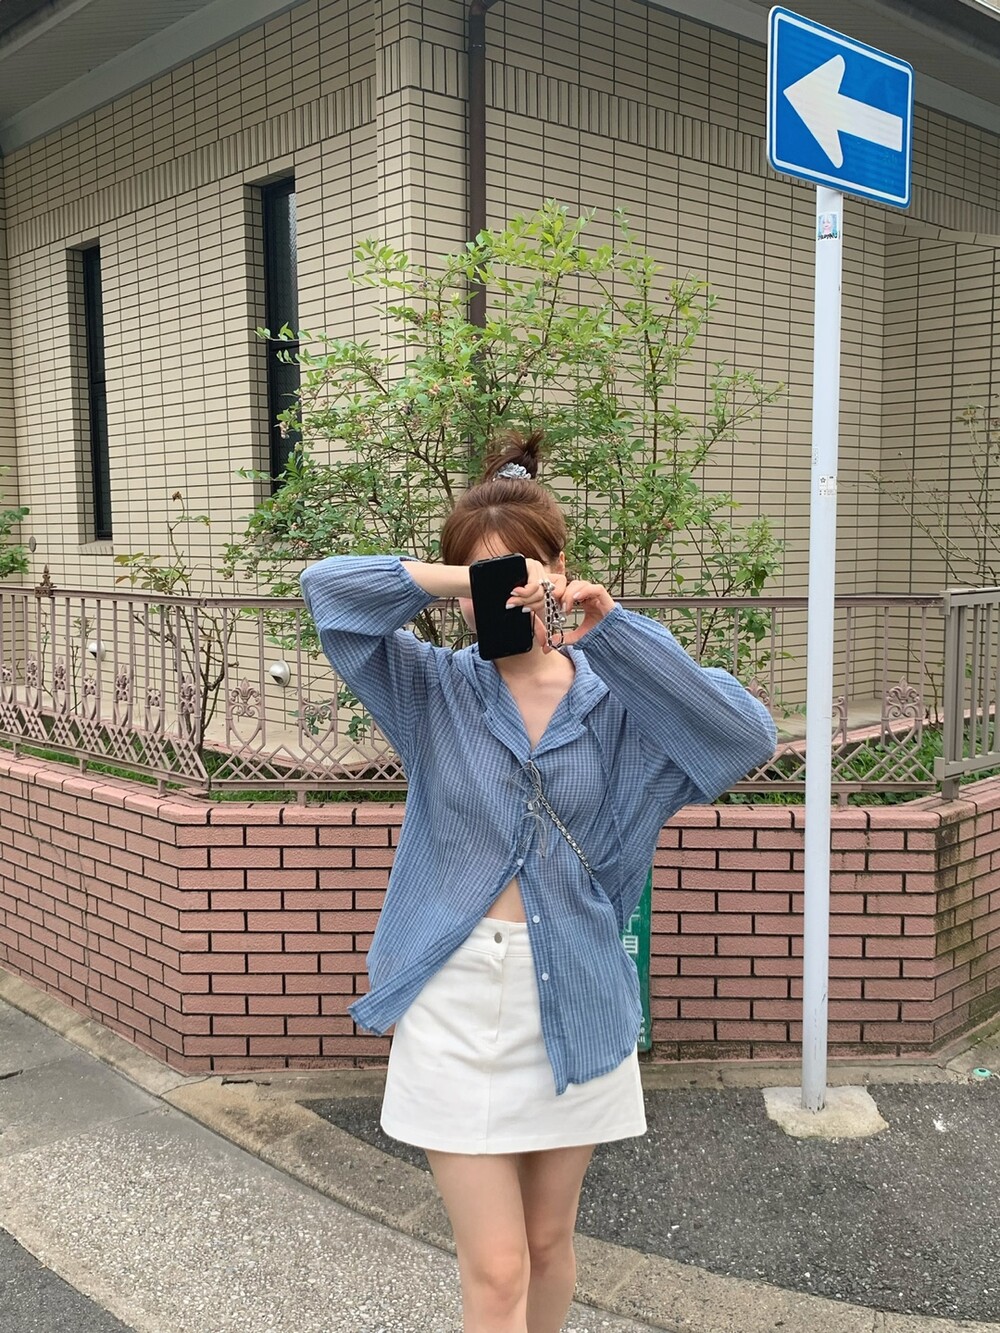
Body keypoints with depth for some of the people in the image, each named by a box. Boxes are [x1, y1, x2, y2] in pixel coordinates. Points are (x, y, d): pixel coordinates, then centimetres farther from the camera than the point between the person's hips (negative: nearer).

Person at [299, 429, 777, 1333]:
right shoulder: (434, 692, -1)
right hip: (457, 998, -1)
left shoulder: (615, 697, -1)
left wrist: (617, 630, -21)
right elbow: (328, 588, -10)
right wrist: (461, 578, -22)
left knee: (550, 1239, 19)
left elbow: (747, 739, -16)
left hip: (576, 1000, 1)